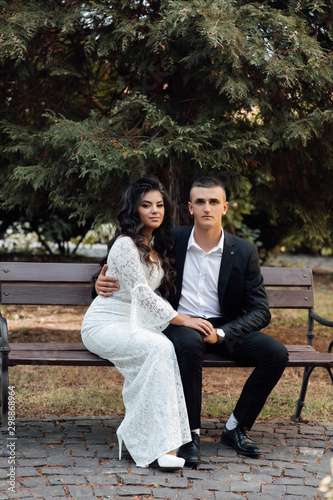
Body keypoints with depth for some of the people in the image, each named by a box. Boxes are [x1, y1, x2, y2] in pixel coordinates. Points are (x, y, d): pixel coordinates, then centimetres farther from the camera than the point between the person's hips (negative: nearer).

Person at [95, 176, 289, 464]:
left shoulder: (244, 252, 0)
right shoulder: (170, 241, 0)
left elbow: (260, 311, -3)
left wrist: (222, 333, -20)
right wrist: (105, 282, -11)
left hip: (224, 327, 2)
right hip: (179, 323, -2)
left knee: (276, 353, -21)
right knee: (190, 342, -38)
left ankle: (235, 428, -4)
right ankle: (191, 433, -25)